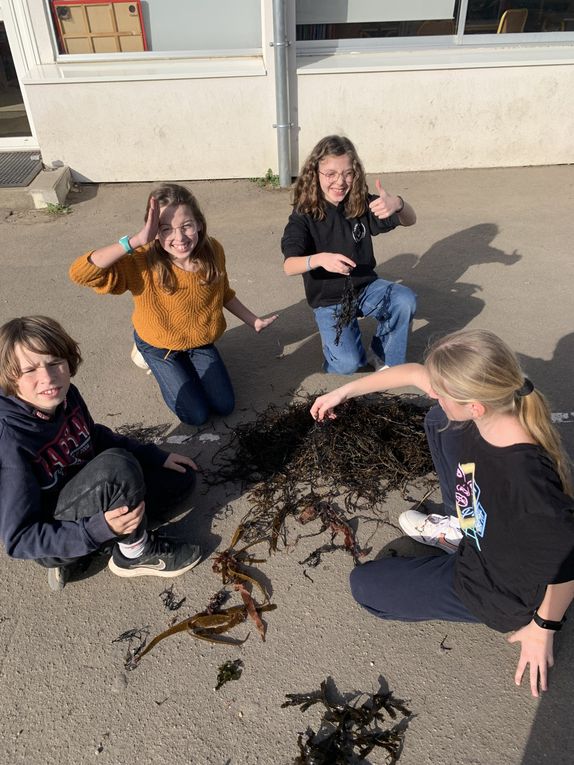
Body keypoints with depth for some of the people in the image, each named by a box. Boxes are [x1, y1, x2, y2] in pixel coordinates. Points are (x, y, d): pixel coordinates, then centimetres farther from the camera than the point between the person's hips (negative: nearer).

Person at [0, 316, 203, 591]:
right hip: (49, 545, -8)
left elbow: (95, 437, 11)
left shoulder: (65, 396, -11)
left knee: (181, 475, 9)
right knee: (116, 466, -35)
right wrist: (99, 530, -36)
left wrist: (156, 456, 5)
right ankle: (138, 554, -6)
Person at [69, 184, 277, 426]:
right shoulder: (142, 263, -34)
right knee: (197, 415, 0)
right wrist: (136, 241, -52)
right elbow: (80, 273, -48)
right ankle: (155, 362, 23)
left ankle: (188, 363, 30)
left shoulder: (213, 251, -22)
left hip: (201, 340, 3)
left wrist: (254, 321, 1)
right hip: (159, 345, -3)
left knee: (225, 406, 5)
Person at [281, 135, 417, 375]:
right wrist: (319, 259, -49)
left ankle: (384, 357, 0)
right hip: (328, 300, -3)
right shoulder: (304, 216, -14)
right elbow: (289, 266, -26)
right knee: (348, 364, -19)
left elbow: (409, 220, -11)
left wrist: (397, 204, -36)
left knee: (406, 300, -26)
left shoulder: (362, 204, -5)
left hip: (365, 286, 3)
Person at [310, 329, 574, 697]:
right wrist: (343, 392, -2)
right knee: (438, 421, 9)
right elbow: (414, 373, -8)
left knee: (365, 585, 2)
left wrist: (543, 627, -14)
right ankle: (460, 529, 22)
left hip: (502, 591, -7)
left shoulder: (525, 476, -44)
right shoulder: (489, 403, -22)